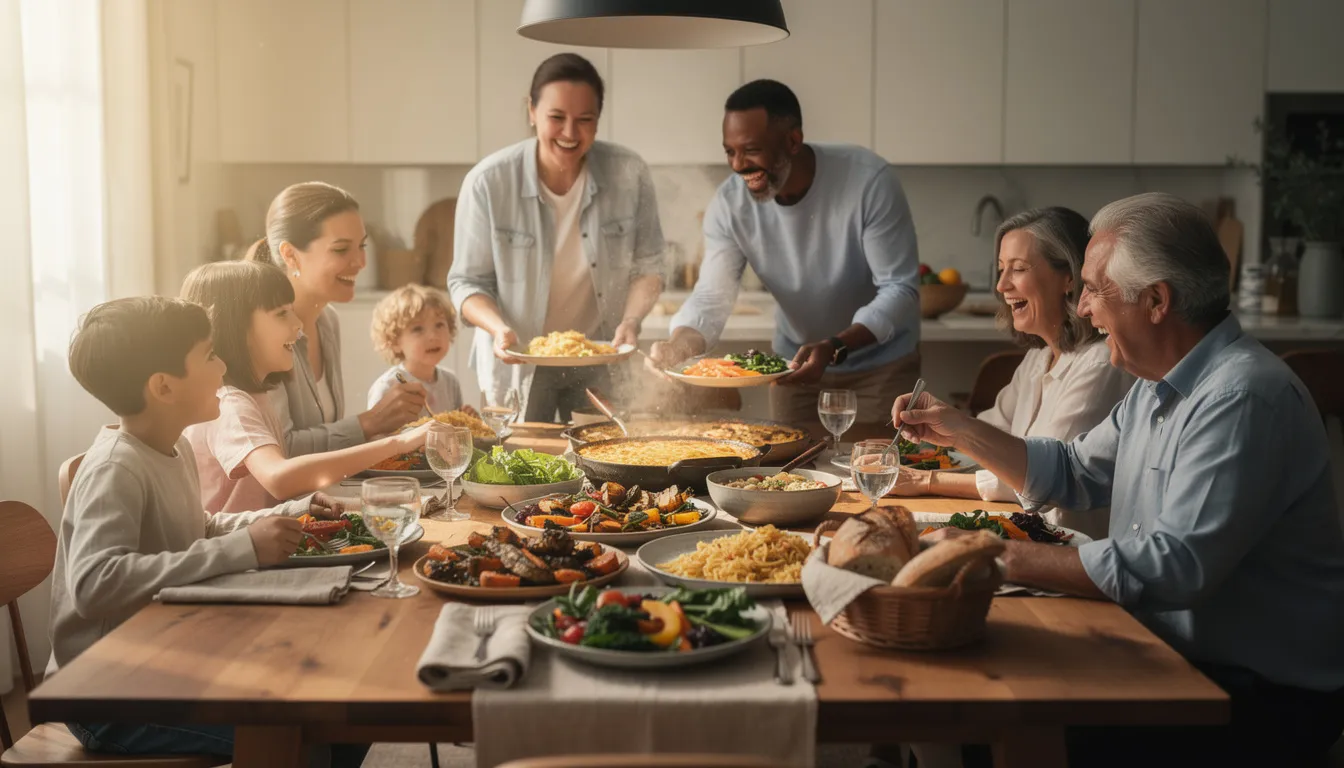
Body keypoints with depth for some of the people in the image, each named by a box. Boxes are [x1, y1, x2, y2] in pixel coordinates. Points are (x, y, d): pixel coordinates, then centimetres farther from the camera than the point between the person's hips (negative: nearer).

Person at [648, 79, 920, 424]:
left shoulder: (870, 181, -26)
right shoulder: (729, 204, -16)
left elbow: (900, 289, -25)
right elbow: (711, 298, -14)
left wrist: (834, 348, -40)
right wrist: (678, 346, -36)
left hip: (881, 364, -2)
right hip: (796, 361, 3)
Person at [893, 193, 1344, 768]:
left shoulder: (1243, 398, -23)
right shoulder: (1160, 386, 10)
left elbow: (1175, 567, -30)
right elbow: (1075, 474, 21)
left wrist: (1001, 559, -27)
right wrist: (961, 432, 9)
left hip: (1263, 698, -8)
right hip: (1176, 656, 9)